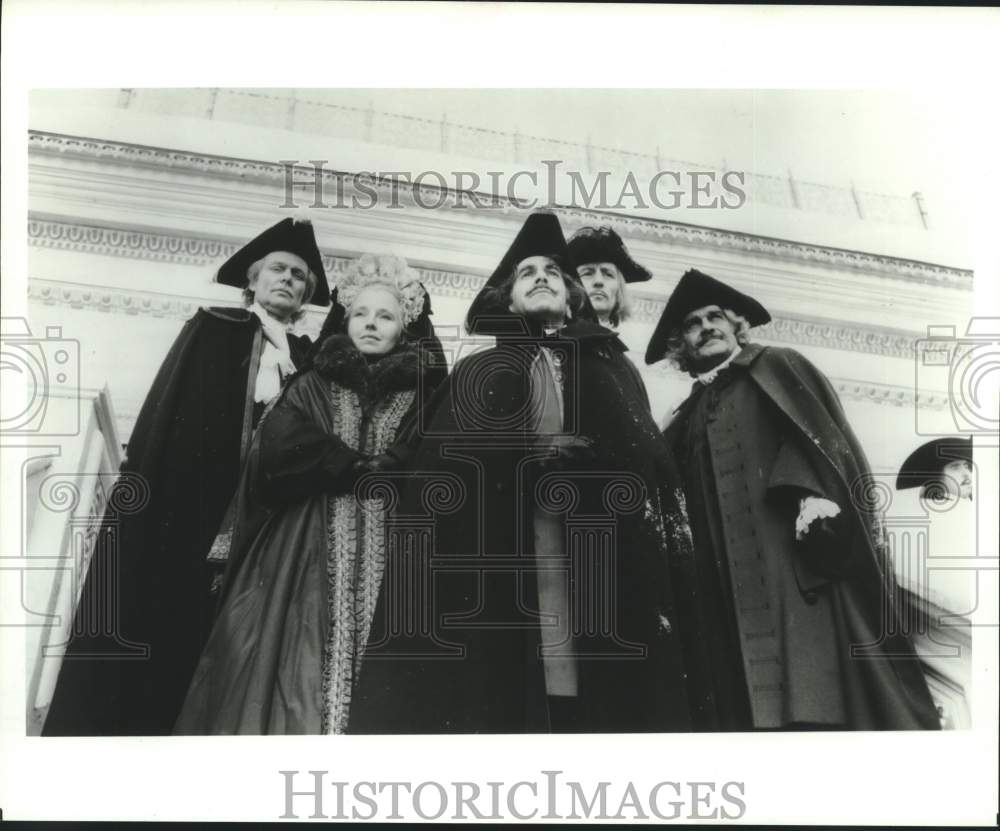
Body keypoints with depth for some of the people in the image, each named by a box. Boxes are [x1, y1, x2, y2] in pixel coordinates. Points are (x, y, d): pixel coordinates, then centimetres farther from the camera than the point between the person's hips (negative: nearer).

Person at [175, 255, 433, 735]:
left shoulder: (418, 396, 13)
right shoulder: (311, 387, 14)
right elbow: (278, 449, -4)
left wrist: (384, 472, -15)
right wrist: (358, 468, -7)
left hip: (385, 558, 0)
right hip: (305, 554, 1)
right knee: (295, 671, -9)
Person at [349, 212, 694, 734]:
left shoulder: (610, 368, 22)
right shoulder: (478, 373, 18)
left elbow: (646, 455, 7)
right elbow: (440, 467, 4)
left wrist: (578, 461, -10)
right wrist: (531, 456, -8)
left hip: (605, 566, 1)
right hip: (499, 564, -1)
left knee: (612, 702, -7)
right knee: (500, 700, -10)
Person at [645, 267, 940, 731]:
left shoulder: (776, 369, 16)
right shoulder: (687, 417, 27)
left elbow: (819, 429, -2)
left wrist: (815, 495, -19)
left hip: (793, 549, -4)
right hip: (721, 579, 4)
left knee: (811, 680, -17)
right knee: (741, 693, -6)